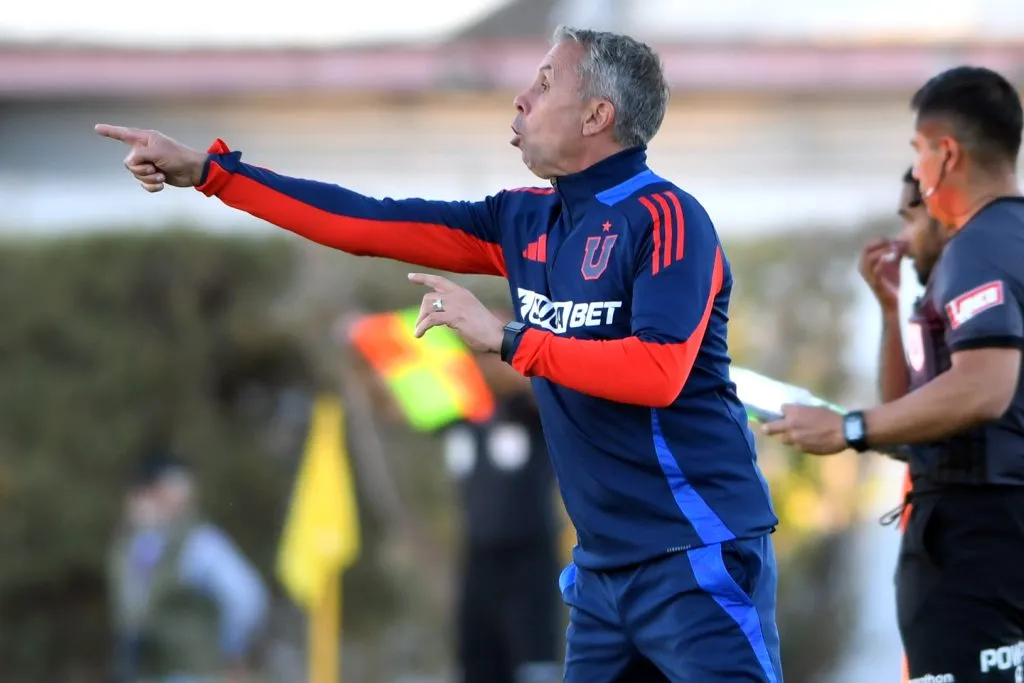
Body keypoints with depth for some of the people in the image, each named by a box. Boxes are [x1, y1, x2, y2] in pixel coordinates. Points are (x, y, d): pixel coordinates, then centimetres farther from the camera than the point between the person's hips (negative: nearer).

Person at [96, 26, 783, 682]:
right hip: (604, 563, 8)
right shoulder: (526, 219, 11)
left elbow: (658, 371, -24)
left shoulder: (666, 219, -11)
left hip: (695, 559, -8)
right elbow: (370, 225, 11)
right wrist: (205, 170, 10)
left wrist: (505, 337, -20)